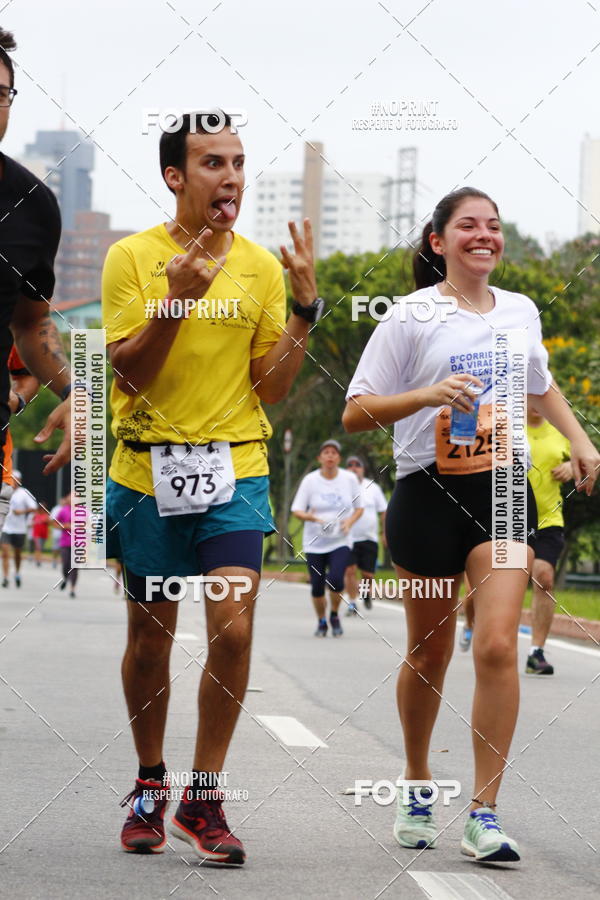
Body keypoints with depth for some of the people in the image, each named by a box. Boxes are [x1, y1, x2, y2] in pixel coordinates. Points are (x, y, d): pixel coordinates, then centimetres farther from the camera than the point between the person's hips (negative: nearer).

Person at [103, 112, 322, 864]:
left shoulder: (261, 266, 5)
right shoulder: (132, 258, -3)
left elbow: (272, 387, 4)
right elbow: (128, 374, -9)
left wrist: (305, 307, -8)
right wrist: (177, 299, -21)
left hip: (235, 470, 1)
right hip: (148, 470, -1)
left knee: (233, 630, -13)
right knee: (150, 638, 9)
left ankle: (203, 798, -1)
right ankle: (150, 787, 28)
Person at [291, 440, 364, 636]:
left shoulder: (350, 479, 1)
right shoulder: (310, 480, -2)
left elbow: (359, 507, 11)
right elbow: (297, 510, -2)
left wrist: (349, 522, -9)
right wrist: (312, 517, -22)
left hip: (340, 541, 0)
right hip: (314, 543, 0)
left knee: (336, 579, -20)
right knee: (317, 586, 0)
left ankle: (334, 615, 7)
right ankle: (321, 622, 25)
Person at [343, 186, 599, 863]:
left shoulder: (521, 312, 9)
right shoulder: (412, 317, -5)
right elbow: (355, 414, -8)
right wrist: (429, 394, -22)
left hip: (502, 490, 2)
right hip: (428, 493, -2)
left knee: (497, 646, -14)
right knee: (429, 654, 8)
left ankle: (483, 813, -11)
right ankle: (417, 784, 32)